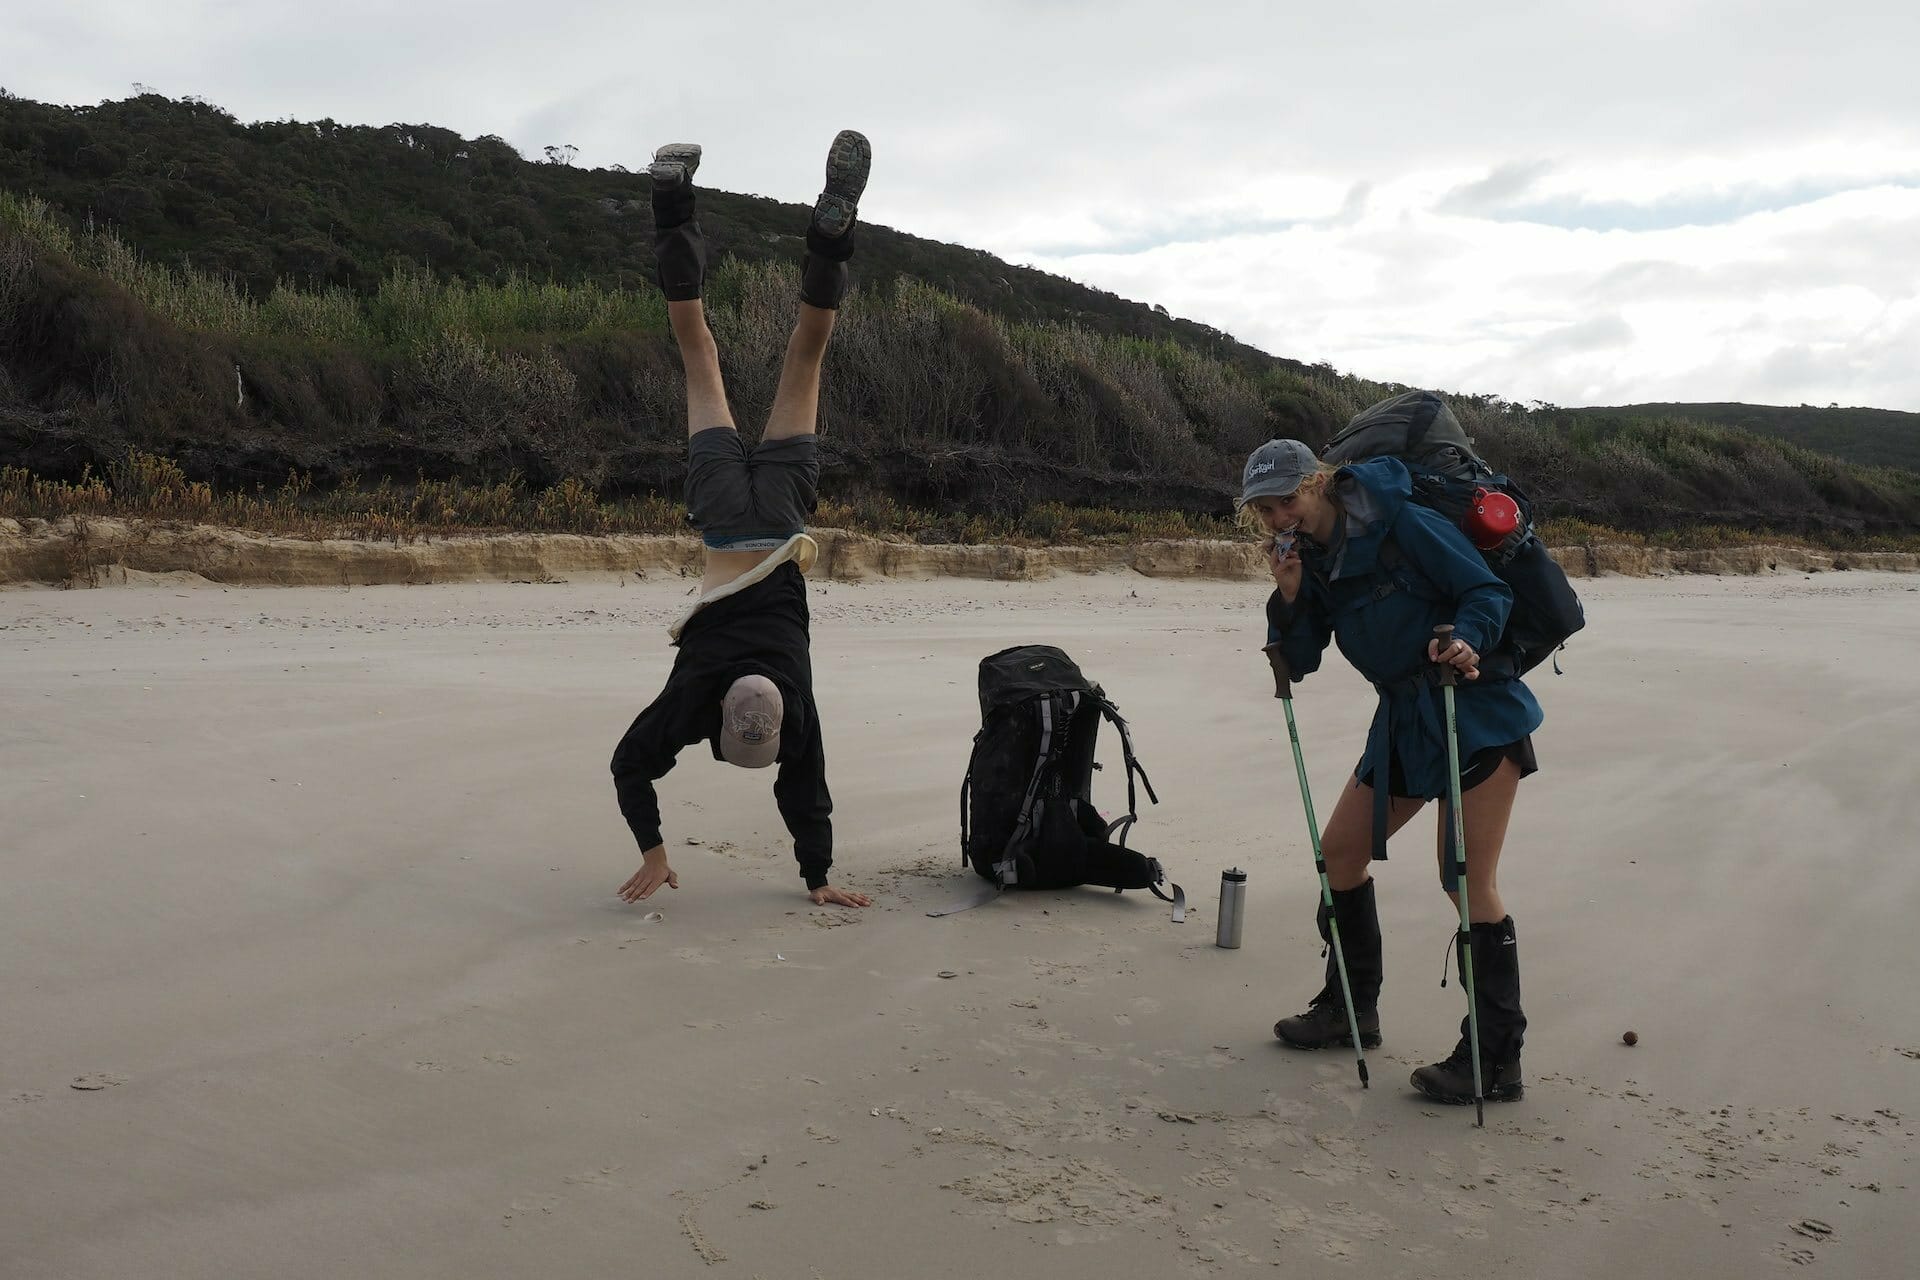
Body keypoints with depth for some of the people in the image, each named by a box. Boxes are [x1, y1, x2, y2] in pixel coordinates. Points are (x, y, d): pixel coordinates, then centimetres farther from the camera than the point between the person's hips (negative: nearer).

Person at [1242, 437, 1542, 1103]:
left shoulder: (1402, 523, -15)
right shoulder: (1311, 559, 6)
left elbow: (1488, 589, -15)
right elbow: (1300, 661, 4)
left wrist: (1467, 639, -33)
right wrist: (1289, 597, -10)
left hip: (1480, 714, -8)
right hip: (1403, 722, 8)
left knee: (1468, 880, -10)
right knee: (1339, 850, 10)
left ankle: (1497, 1059, -1)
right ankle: (1351, 1010, 26)